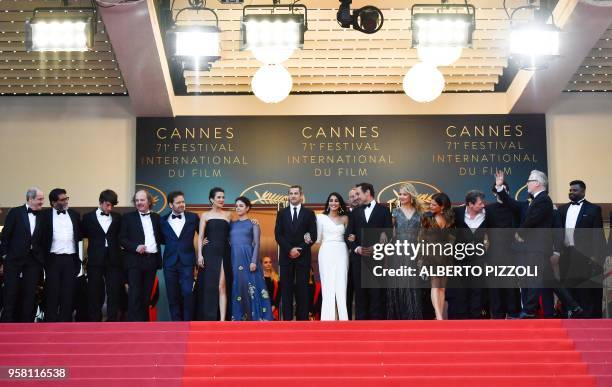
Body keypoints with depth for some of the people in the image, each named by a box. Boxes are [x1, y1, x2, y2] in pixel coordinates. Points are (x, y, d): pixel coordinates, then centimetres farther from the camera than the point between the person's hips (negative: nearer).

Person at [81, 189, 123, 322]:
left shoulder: (117, 217, 8)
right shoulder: (88, 217, 4)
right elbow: (83, 235, 8)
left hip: (113, 260, 1)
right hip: (95, 261, -1)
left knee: (114, 293, 0)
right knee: (95, 294, 3)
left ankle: (112, 322, 4)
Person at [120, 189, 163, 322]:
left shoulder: (156, 217, 15)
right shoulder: (128, 217, 3)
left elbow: (161, 238, 18)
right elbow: (122, 239, -2)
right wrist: (135, 247, -16)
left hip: (152, 260, 4)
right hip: (135, 261, -4)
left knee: (146, 295, 7)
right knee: (135, 295, -8)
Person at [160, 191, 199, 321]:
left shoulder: (193, 217, 4)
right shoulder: (163, 220, 8)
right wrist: (171, 244, 3)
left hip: (187, 261, -2)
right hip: (170, 262, 2)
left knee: (187, 293, -9)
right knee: (173, 296, 3)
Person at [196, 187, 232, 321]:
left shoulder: (228, 215, 13)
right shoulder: (205, 216, 8)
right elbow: (200, 237, 5)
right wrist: (199, 255, -6)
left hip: (224, 254, 1)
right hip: (209, 254, -1)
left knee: (222, 286, -7)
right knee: (209, 286, -1)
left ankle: (222, 319, -11)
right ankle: (209, 317, 6)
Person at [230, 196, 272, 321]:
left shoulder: (253, 223, 4)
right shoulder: (232, 224, 15)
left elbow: (257, 243, -3)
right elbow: (228, 242, 14)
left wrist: (253, 261, -14)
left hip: (248, 258, -4)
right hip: (234, 259, 4)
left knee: (250, 286, -8)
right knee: (236, 287, 2)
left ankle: (256, 317, -6)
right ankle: (238, 317, 5)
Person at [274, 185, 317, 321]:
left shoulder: (309, 213, 6)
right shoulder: (282, 213, 10)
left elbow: (313, 235, 0)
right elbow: (278, 235, 3)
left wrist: (300, 249, -10)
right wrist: (290, 250, -10)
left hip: (303, 256, -1)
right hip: (286, 256, 1)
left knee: (302, 288, -2)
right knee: (286, 288, 0)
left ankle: (302, 318, 0)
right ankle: (287, 318, 1)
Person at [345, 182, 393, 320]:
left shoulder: (383, 210, 5)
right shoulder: (356, 212, 16)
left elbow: (389, 232, 0)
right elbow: (349, 234, 11)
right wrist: (356, 248, -6)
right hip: (359, 257, 3)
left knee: (376, 291, -4)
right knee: (360, 290, 2)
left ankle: (376, 318, -1)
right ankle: (360, 319, 6)